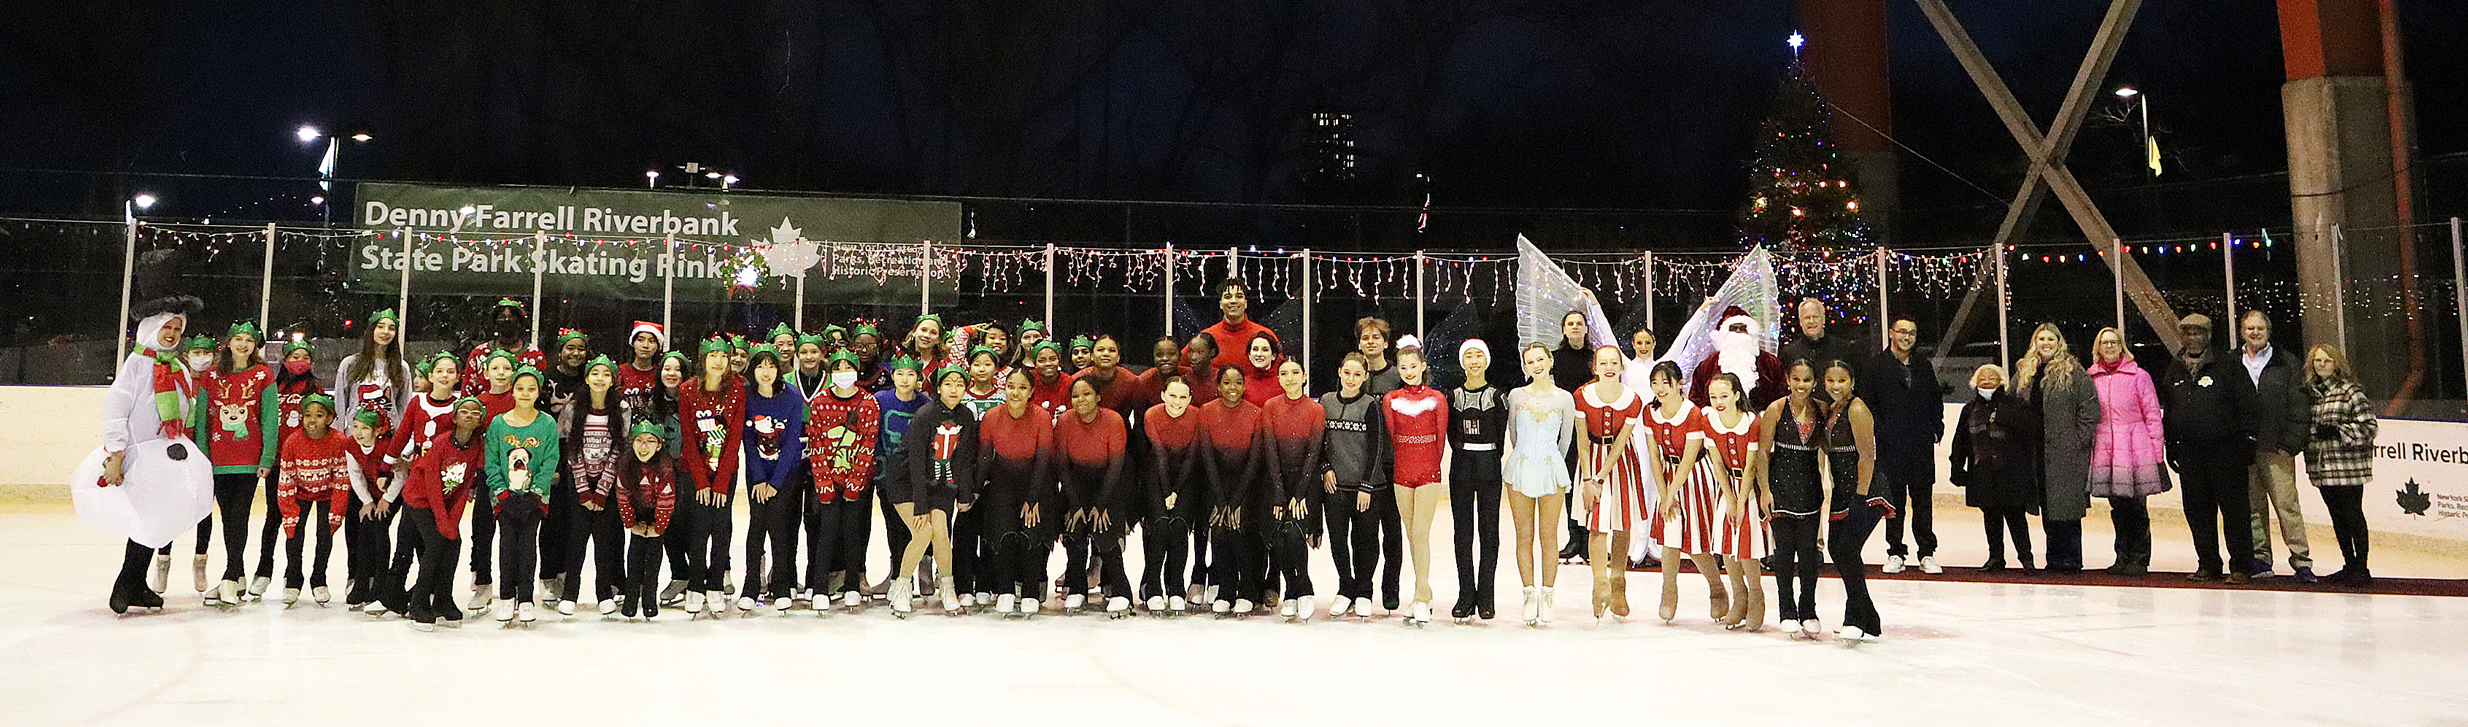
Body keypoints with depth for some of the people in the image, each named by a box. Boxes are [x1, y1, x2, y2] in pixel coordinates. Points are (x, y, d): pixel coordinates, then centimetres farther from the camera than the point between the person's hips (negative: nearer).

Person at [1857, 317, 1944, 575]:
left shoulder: (1924, 366, 14)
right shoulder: (1875, 364, 1)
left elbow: (1935, 399, 19)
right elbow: (1867, 401, -1)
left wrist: (1937, 427, 7)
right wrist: (1880, 431, -9)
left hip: (1922, 445, 3)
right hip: (1891, 446, -3)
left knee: (1923, 502, 5)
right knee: (1894, 502, 3)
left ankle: (1927, 553, 12)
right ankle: (1895, 553, 11)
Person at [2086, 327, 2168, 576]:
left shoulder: (2138, 376, 1)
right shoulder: (2091, 378, 8)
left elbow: (2152, 416, 1)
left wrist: (2158, 453, -4)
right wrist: (2089, 449, 7)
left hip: (2135, 450, -3)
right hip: (2106, 453, 3)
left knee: (2136, 507, 0)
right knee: (2117, 508, 7)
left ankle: (2140, 559, 8)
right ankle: (2123, 557, 16)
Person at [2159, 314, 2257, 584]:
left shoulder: (2228, 367, 0)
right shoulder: (2174, 372, 14)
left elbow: (2247, 406, -3)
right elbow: (2167, 412, 20)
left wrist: (2247, 441, -8)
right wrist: (2170, 446, 17)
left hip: (2225, 450, -5)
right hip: (2189, 453, 5)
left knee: (2233, 509, -4)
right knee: (2198, 511, 7)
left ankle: (2240, 566, 1)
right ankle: (2208, 564, 16)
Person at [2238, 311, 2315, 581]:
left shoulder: (2288, 364, 5)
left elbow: (2300, 407, 1)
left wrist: (2291, 443, -6)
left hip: (2277, 449, -2)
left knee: (2286, 504, -6)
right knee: (2253, 506, 6)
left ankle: (2302, 561, -1)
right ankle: (2260, 558, 14)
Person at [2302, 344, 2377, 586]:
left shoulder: (2350, 390, -5)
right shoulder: (2309, 391, 12)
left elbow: (2369, 426, -9)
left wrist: (2338, 431, -18)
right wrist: (2307, 434, 4)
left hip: (2348, 465, -6)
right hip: (2322, 466, 6)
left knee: (2353, 514, -4)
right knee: (2337, 516, 11)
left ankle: (2361, 568, 1)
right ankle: (2349, 565, 20)